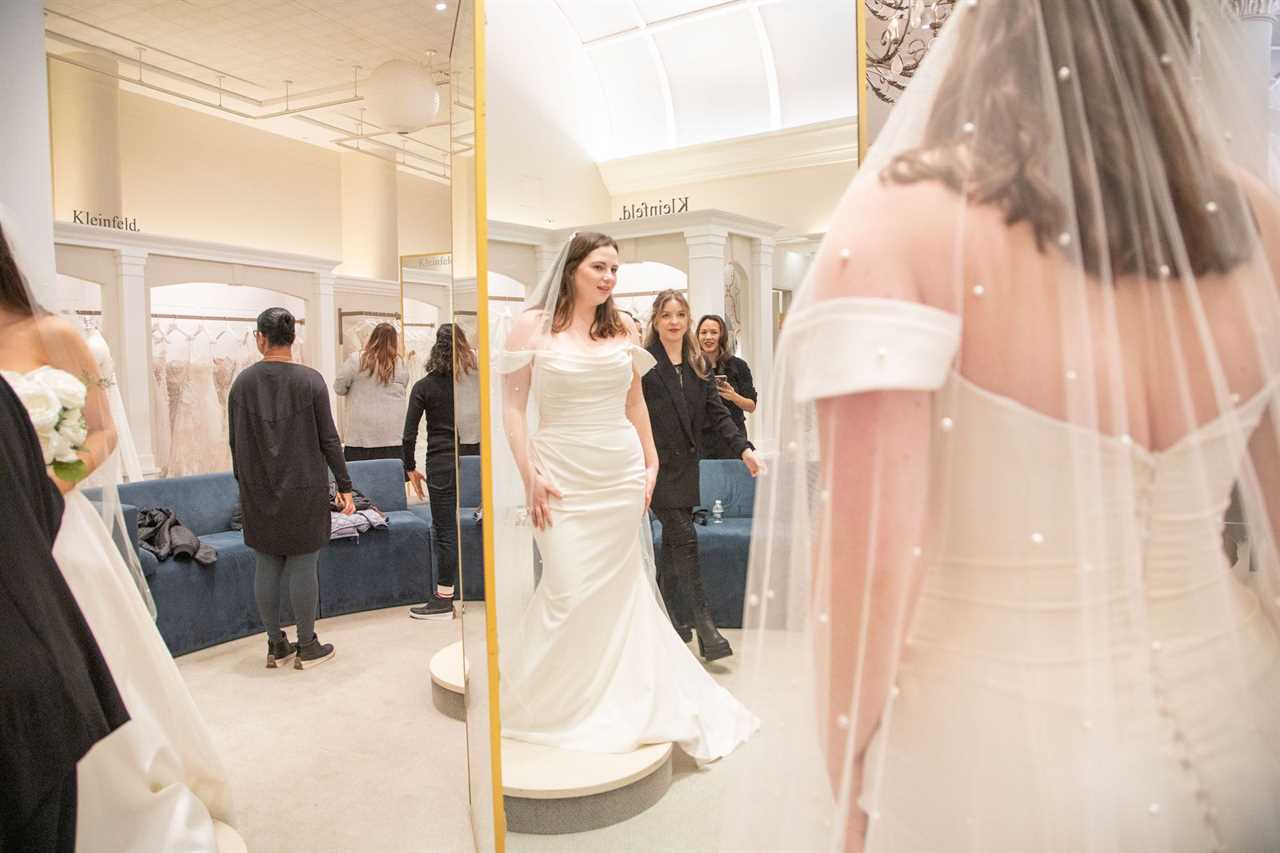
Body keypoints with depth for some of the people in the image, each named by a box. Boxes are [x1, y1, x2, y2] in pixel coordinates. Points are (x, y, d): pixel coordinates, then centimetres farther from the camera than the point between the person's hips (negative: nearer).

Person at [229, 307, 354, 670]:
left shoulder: (243, 382, 1)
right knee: (303, 565, 3)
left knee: (267, 565, 10)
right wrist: (344, 485, -1)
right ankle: (307, 646, 12)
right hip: (303, 489, -3)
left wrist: (245, 482, 19)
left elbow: (235, 441, 7)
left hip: (259, 490, 4)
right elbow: (328, 439, -7)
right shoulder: (310, 380, -8)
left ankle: (275, 646, 20)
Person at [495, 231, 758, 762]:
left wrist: (650, 463, 12)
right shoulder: (532, 326, -1)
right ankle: (549, 703, 20)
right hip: (563, 475, -3)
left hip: (622, 474, 3)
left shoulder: (623, 331, 9)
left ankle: (619, 701, 27)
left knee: (619, 590, 8)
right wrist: (529, 476, -10)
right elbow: (514, 405, -4)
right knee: (569, 592, -4)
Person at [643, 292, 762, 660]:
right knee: (685, 541, -9)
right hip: (656, 463, -6)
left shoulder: (697, 366, 13)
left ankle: (668, 616, 25)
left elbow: (717, 413, 9)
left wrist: (743, 448, -3)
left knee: (673, 541, 12)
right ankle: (705, 626, -4)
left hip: (686, 464, 6)